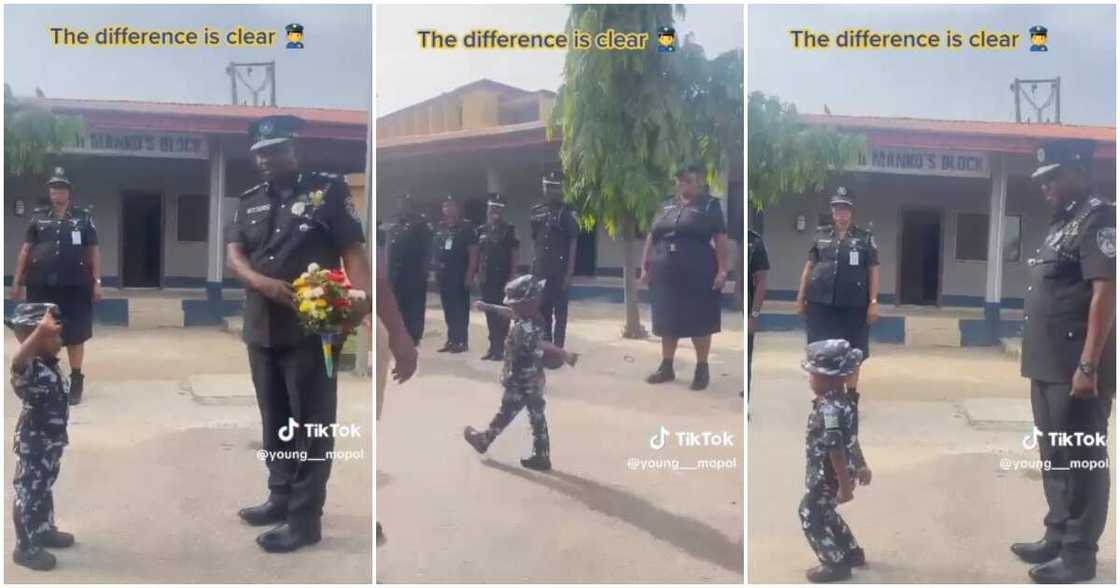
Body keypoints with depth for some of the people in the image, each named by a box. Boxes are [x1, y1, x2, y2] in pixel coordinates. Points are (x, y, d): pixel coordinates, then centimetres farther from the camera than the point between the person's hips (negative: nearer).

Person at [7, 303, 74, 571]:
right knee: (28, 493, 5)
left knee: (44, 489, 25)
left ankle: (45, 531, 43)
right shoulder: (31, 369, -29)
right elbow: (17, 363, -55)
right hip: (34, 445, -9)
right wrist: (39, 331, -66)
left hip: (52, 442, 9)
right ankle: (25, 548, 17)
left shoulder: (50, 365, 0)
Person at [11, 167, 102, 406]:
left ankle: (76, 381, 13)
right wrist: (17, 280, 6)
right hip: (41, 285, 2)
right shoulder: (38, 217, 8)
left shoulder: (83, 217, 3)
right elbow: (25, 249, 10)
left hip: (75, 286, -2)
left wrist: (97, 281, -3)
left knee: (75, 334, 2)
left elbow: (94, 250, 3)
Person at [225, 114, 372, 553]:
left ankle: (304, 518, 4)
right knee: (274, 420, 16)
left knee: (311, 424, -1)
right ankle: (280, 498, 29)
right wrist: (262, 282, -17)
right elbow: (233, 254, 4)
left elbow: (353, 251, -7)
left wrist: (362, 298, -25)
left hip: (311, 328, -6)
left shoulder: (328, 190, -2)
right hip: (262, 329, 6)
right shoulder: (249, 202, 13)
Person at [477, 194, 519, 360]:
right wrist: (479, 275, 7)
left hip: (503, 278, -5)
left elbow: (514, 256, -7)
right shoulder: (482, 231, 9)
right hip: (487, 278, 5)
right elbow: (479, 255, 13)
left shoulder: (508, 230, -4)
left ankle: (500, 347, 1)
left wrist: (511, 278, -13)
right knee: (490, 314, 9)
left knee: (502, 314, -2)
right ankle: (493, 346, 16)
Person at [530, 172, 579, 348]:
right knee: (542, 311, 10)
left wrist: (569, 273, -13)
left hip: (560, 271, -5)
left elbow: (573, 244, -8)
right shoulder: (536, 212, 9)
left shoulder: (567, 213, -5)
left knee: (560, 312, 1)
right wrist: (534, 267, 10)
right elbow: (535, 241, 15)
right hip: (540, 271, 5)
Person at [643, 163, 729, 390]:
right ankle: (666, 367, 19)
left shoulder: (710, 205, 0)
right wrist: (645, 266, 11)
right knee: (667, 321, 10)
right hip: (666, 276, 5)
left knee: (699, 322, 1)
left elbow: (721, 240, -6)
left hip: (697, 277, -5)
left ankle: (702, 369, 11)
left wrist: (722, 270, -13)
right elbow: (651, 237, 15)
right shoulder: (667, 206, 13)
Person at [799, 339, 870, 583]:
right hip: (829, 474, 10)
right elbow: (852, 439, 14)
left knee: (810, 517, 5)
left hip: (828, 477, -10)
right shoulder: (842, 402, 3)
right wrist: (860, 468, 24)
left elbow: (836, 451, -29)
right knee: (825, 513, 26)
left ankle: (837, 565, 15)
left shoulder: (829, 410, -29)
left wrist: (845, 485, -27)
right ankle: (853, 553, 39)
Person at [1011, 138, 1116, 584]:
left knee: (1081, 460, -2)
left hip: (1077, 368, -10)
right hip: (1050, 366, 10)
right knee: (1055, 458, 16)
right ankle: (1058, 537, 27)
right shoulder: (1062, 225, 18)